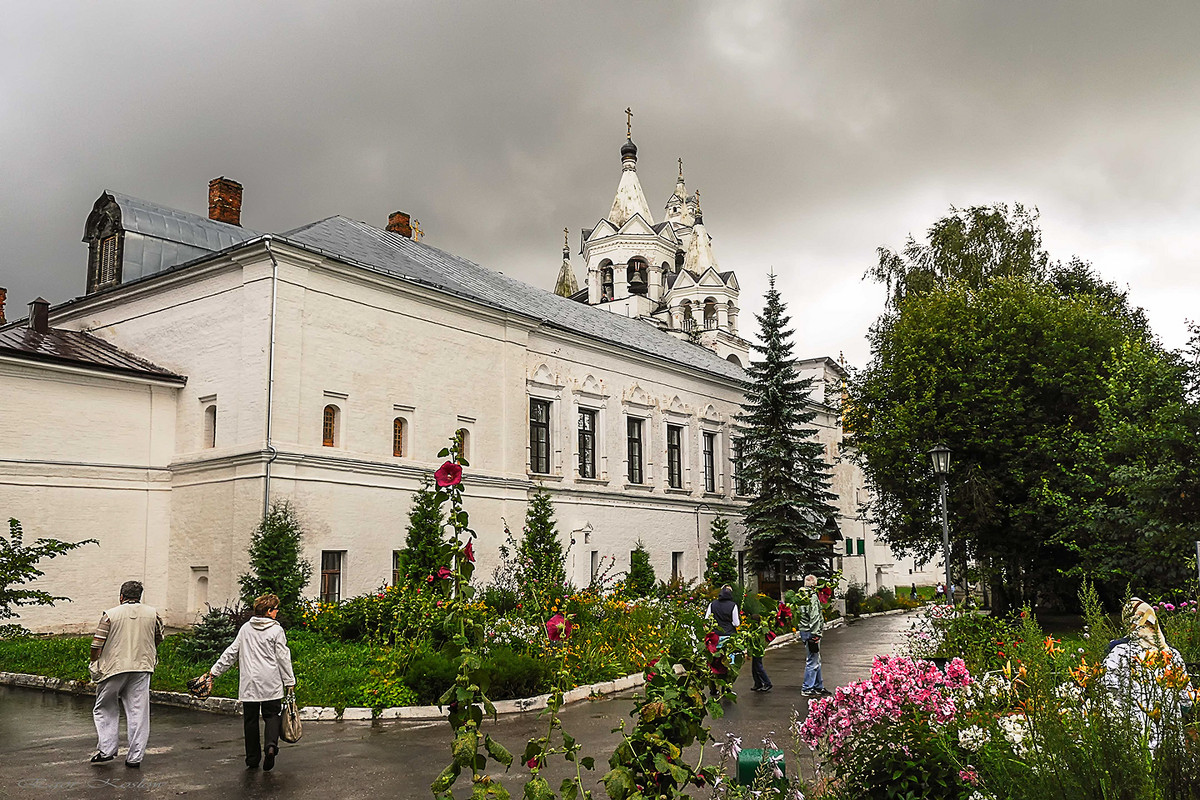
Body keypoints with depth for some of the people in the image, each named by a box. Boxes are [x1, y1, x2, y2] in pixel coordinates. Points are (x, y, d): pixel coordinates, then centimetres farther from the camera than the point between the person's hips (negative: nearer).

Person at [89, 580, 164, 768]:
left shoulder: (110, 615, -4)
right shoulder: (153, 614, 4)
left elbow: (97, 644, -5)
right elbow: (159, 639, 17)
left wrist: (94, 664, 12)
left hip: (114, 668, -2)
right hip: (142, 667, 2)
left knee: (105, 709, 17)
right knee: (138, 712, 5)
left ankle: (106, 750, 10)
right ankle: (135, 758, 6)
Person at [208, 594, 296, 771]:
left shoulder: (245, 628, 8)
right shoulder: (276, 630, -5)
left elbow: (231, 652, 11)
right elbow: (283, 658, -5)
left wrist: (215, 670, 22)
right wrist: (289, 682, 0)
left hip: (249, 684, 3)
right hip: (271, 685, -3)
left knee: (250, 720, 10)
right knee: (272, 716, 4)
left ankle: (252, 759, 14)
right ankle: (271, 744, -23)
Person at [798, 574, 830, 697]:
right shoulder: (812, 597, -16)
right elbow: (814, 617, -21)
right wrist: (815, 634, -21)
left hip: (804, 631, 10)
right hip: (811, 632, -10)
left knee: (816, 660, 17)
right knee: (813, 661, -4)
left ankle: (819, 687, 24)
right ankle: (807, 689, 0)